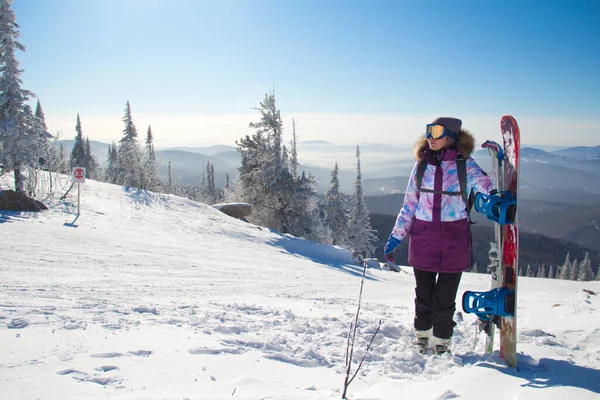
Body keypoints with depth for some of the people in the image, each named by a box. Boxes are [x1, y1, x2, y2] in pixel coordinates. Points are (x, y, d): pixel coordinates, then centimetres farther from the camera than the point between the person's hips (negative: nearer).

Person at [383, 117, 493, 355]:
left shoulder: (465, 165, -3)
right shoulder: (421, 165, 4)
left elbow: (488, 190, -6)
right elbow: (409, 204, 9)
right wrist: (396, 237, 7)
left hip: (453, 241, -2)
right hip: (423, 239, 2)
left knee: (445, 297, 5)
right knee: (423, 294, 12)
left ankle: (441, 341, 26)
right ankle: (422, 335, 33)